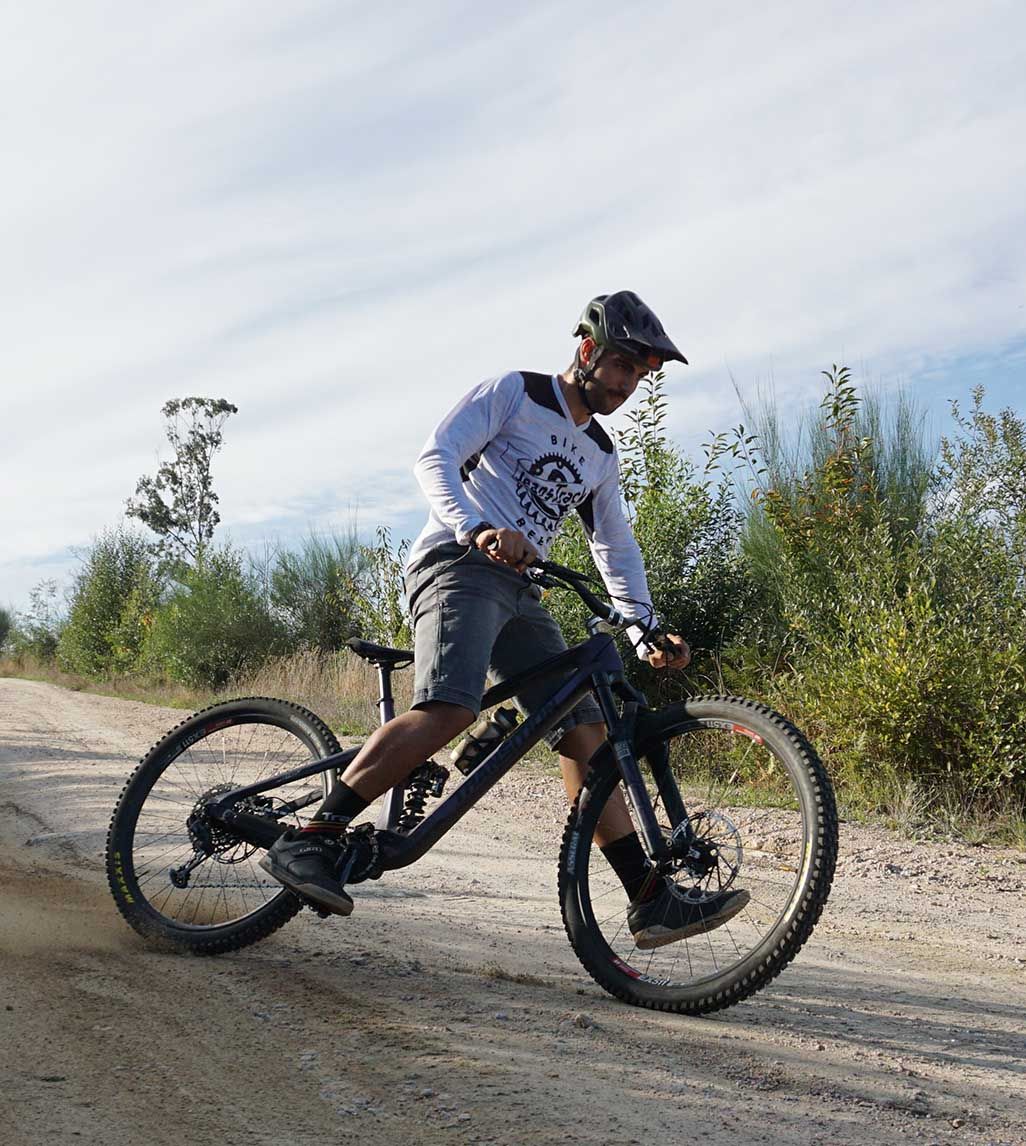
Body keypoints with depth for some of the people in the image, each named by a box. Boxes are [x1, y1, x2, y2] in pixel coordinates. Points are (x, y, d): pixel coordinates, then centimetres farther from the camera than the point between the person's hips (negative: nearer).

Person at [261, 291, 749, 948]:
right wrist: (479, 530, -28)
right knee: (451, 710, -32)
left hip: (521, 595, 7)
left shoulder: (601, 455, 24)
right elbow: (437, 458, -9)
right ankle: (311, 843, -32)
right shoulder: (513, 393, 3)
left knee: (587, 734, -2)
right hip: (460, 566, -7)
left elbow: (616, 545, 28)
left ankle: (652, 901, 0)